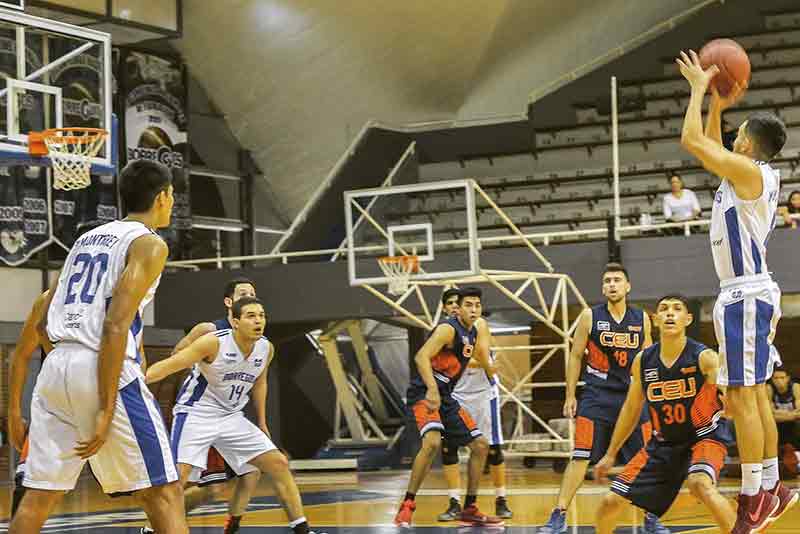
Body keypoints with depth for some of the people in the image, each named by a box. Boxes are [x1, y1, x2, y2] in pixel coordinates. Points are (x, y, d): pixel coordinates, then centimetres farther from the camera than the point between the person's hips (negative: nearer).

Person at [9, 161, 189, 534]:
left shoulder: (87, 238, 21)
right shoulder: (149, 243, -2)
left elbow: (42, 324, 22)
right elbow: (116, 326, -14)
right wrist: (106, 409, -16)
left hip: (55, 366, 7)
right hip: (104, 369, -7)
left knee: (39, 497, 11)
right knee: (163, 493, -3)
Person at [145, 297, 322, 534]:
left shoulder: (266, 349, -4)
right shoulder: (214, 343, -22)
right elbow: (169, 365, -25)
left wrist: (262, 423, 20)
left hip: (232, 417, 6)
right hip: (196, 414, -6)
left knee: (279, 464, 1)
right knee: (178, 474, -23)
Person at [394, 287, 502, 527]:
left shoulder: (474, 335, 11)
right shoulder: (448, 329, -15)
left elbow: (488, 369, 29)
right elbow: (421, 357, -30)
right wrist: (432, 389, -40)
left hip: (445, 396, 9)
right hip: (424, 393, -9)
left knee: (480, 445, 9)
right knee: (432, 442, -31)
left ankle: (470, 509, 18)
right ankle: (407, 506, -20)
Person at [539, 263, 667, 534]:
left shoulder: (642, 319, 5)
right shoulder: (590, 317, -2)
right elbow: (575, 356, 3)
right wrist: (570, 395, -2)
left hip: (632, 395, 3)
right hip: (596, 396, -3)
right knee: (581, 458, -9)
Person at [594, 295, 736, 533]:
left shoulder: (704, 357, -18)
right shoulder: (643, 360, -4)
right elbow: (631, 409, 9)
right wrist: (611, 454, 14)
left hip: (702, 438, -5)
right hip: (663, 443, 5)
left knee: (700, 484, -37)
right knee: (611, 502, 0)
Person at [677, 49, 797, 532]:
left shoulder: (750, 171, -14)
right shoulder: (748, 174, 13)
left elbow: (692, 140, -16)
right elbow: (709, 146, 31)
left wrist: (700, 87, -5)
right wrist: (717, 104, 22)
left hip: (745, 295, -10)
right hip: (748, 293, 10)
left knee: (741, 398, -10)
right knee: (755, 397, 13)